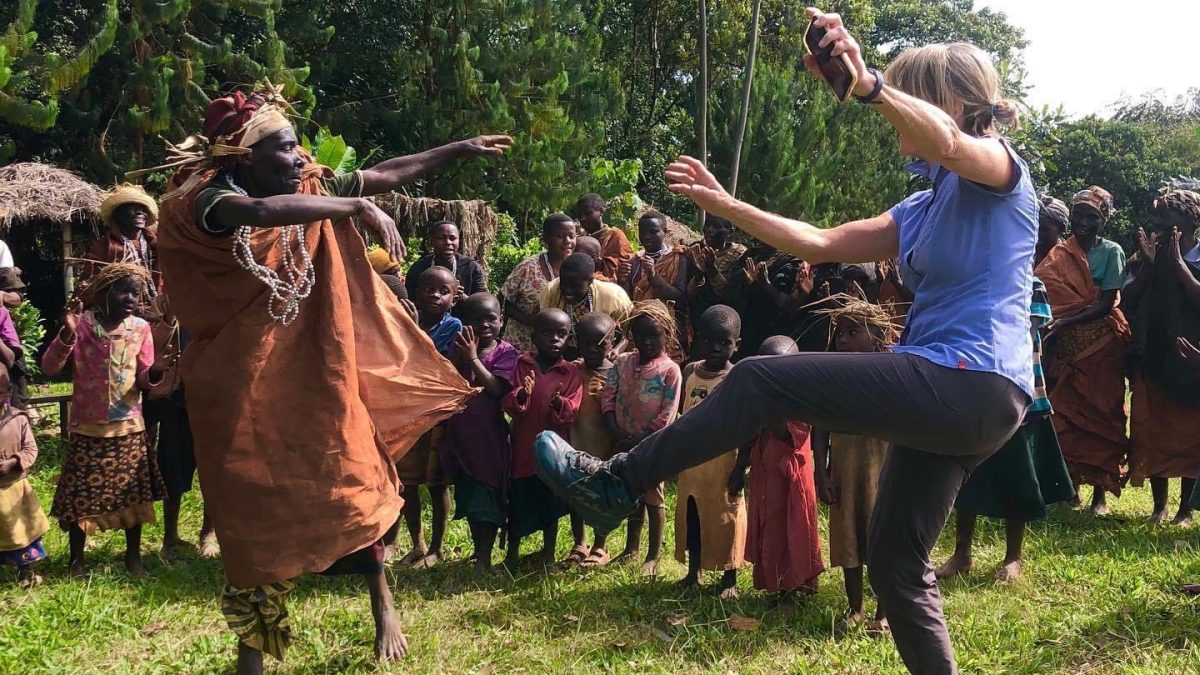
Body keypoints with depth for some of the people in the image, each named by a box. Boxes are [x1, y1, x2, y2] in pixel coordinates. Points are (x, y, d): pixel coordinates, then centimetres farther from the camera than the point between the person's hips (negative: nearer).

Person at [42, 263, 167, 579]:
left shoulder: (141, 328, 0)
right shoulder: (82, 323, -8)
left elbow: (143, 379, -1)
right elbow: (50, 368, -13)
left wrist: (156, 370, -25)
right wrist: (67, 333, -27)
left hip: (128, 426, 2)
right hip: (88, 426, -2)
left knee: (132, 492, 8)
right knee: (81, 494, 4)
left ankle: (133, 554, 23)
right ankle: (76, 558, 19)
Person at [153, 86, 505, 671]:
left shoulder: (310, 187, 1)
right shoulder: (210, 199, -17)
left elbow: (388, 173, 9)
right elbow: (261, 213, -39)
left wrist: (463, 149, 12)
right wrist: (359, 208, -34)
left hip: (316, 370, 5)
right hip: (244, 383, -4)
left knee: (357, 481, 7)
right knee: (254, 511, 4)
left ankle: (383, 606, 26)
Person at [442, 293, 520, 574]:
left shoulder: (506, 352, -4)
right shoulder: (458, 348, 7)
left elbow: (496, 388, -17)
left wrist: (473, 358, -19)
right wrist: (455, 357, -11)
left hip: (489, 436, -4)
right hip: (459, 433, 4)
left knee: (486, 498, -3)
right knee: (468, 497, 13)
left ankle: (484, 559, 3)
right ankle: (479, 551, 27)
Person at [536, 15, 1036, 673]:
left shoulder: (999, 169, -2)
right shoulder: (923, 210, 23)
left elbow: (944, 139, -27)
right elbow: (821, 244, 21)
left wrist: (865, 84, -44)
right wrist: (725, 205, 17)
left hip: (973, 386, -10)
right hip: (951, 402, 10)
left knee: (761, 379, -13)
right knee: (895, 565, 12)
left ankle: (616, 484, -3)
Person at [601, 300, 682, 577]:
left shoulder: (669, 370, -14)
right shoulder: (622, 363, 0)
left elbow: (667, 415, -16)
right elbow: (608, 397, -2)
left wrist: (641, 441, -17)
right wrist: (617, 433, -13)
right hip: (626, 443, 5)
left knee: (653, 496, 4)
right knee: (632, 495, 19)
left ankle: (653, 556, 14)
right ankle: (631, 548, 34)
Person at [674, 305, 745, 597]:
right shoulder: (690, 372, 3)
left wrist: (741, 469, -15)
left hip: (723, 461, -5)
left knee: (725, 519, 6)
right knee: (690, 517, 15)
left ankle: (729, 579, 19)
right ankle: (693, 573, 30)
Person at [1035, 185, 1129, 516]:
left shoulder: (1111, 252, -3)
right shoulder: (1059, 254, 6)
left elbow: (1106, 305, -10)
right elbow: (1044, 294, 1)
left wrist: (1066, 322, -20)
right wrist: (1050, 325, -18)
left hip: (1101, 345, -3)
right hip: (1065, 346, 3)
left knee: (1100, 417, 1)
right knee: (1065, 416, 4)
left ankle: (1100, 492, 5)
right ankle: (1070, 483, 14)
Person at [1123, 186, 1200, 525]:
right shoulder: (1151, 258, 9)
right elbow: (1127, 301, 1)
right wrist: (1149, 264, -6)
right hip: (1153, 360, 3)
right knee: (1151, 436, 4)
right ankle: (1159, 506, 14)